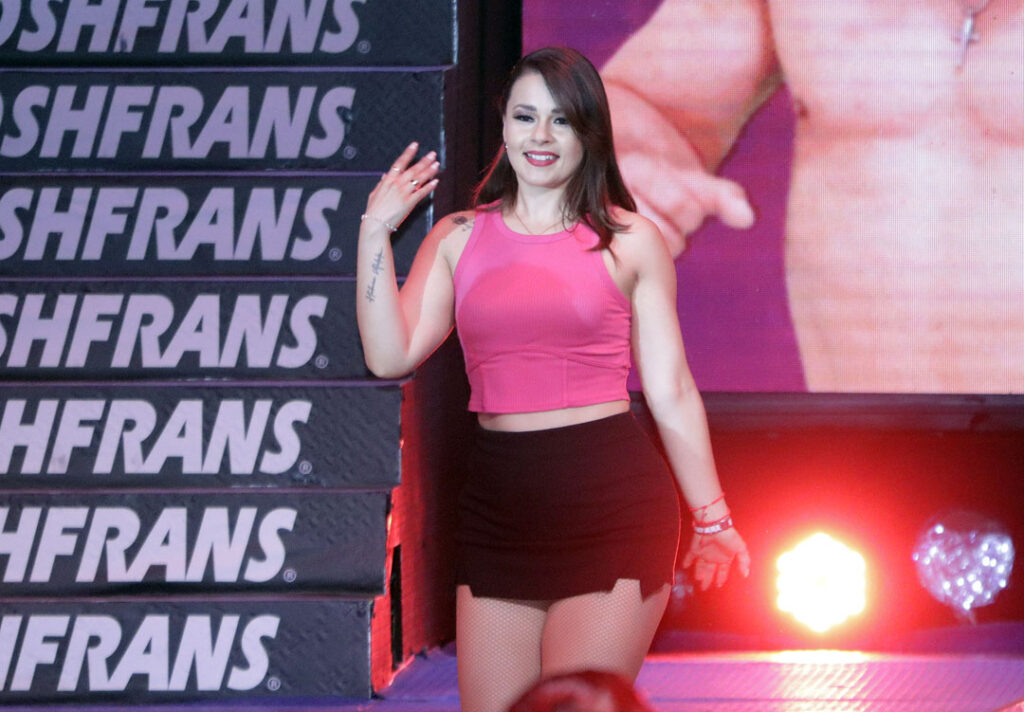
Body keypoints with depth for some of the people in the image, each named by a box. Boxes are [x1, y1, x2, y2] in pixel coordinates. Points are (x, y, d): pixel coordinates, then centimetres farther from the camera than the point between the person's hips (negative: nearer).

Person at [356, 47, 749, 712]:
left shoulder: (629, 242, 4)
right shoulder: (457, 240, 11)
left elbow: (671, 392, 6)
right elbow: (391, 355, -1)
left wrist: (711, 519, 7)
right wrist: (375, 232, -1)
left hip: (611, 505, -3)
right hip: (498, 505, 3)